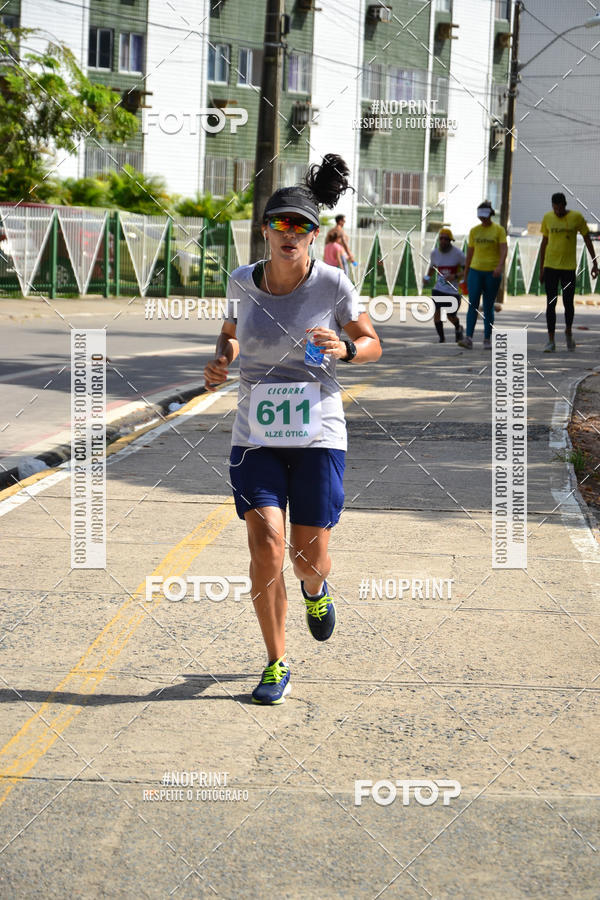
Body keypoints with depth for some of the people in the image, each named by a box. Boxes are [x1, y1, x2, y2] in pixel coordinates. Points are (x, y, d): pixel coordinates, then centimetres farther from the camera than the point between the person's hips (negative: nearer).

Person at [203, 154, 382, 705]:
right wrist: (222, 359, -1)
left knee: (309, 556, 1)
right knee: (267, 546, -11)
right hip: (256, 437, 1)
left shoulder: (332, 284, -7)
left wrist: (343, 350, -18)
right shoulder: (242, 282, 0)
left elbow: (372, 345, 4)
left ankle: (315, 589, 42)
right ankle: (276, 664, 7)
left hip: (318, 436, -1)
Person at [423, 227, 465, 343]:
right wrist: (427, 278, 0)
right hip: (439, 288, 3)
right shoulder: (434, 253, 1)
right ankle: (441, 338, 0)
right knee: (437, 312, -15)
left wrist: (455, 276, -23)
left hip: (454, 290, -3)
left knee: (451, 317, 3)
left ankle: (458, 328, 39)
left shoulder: (458, 253, -12)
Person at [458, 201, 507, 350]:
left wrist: (500, 266, -26)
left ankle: (487, 339, 10)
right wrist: (465, 273, 15)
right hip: (475, 271, 2)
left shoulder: (499, 230, 2)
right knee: (473, 304, -9)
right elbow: (470, 252, 14)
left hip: (492, 272, -2)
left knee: (488, 307, 3)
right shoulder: (474, 231, 10)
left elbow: (504, 248, -9)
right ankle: (468, 338, -17)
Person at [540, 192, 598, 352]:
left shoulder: (577, 217, -3)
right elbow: (544, 243, 10)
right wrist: (541, 269, 10)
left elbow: (587, 240, 3)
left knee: (568, 303, 1)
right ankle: (551, 341, 1)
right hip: (550, 267, 1)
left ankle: (568, 332, 29)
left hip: (569, 267, -1)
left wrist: (595, 263, 0)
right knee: (551, 303, -2)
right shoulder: (547, 218, 3)